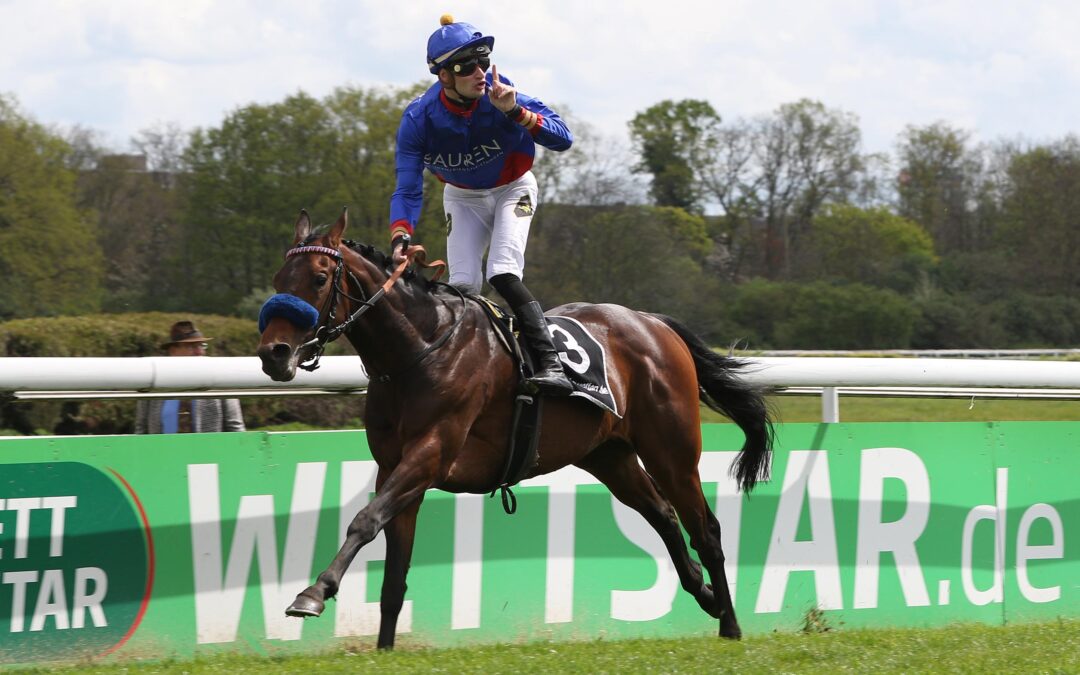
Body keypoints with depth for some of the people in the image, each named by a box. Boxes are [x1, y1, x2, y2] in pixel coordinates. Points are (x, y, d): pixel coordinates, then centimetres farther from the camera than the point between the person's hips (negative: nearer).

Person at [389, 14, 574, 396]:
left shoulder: (500, 96, -30)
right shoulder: (419, 119, -26)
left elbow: (563, 139, -33)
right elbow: (408, 189, -24)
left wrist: (515, 113, -47)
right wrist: (399, 239, -40)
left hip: (512, 189, -3)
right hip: (462, 197, 3)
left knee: (502, 275, -22)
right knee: (462, 285, -8)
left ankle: (550, 362, -25)